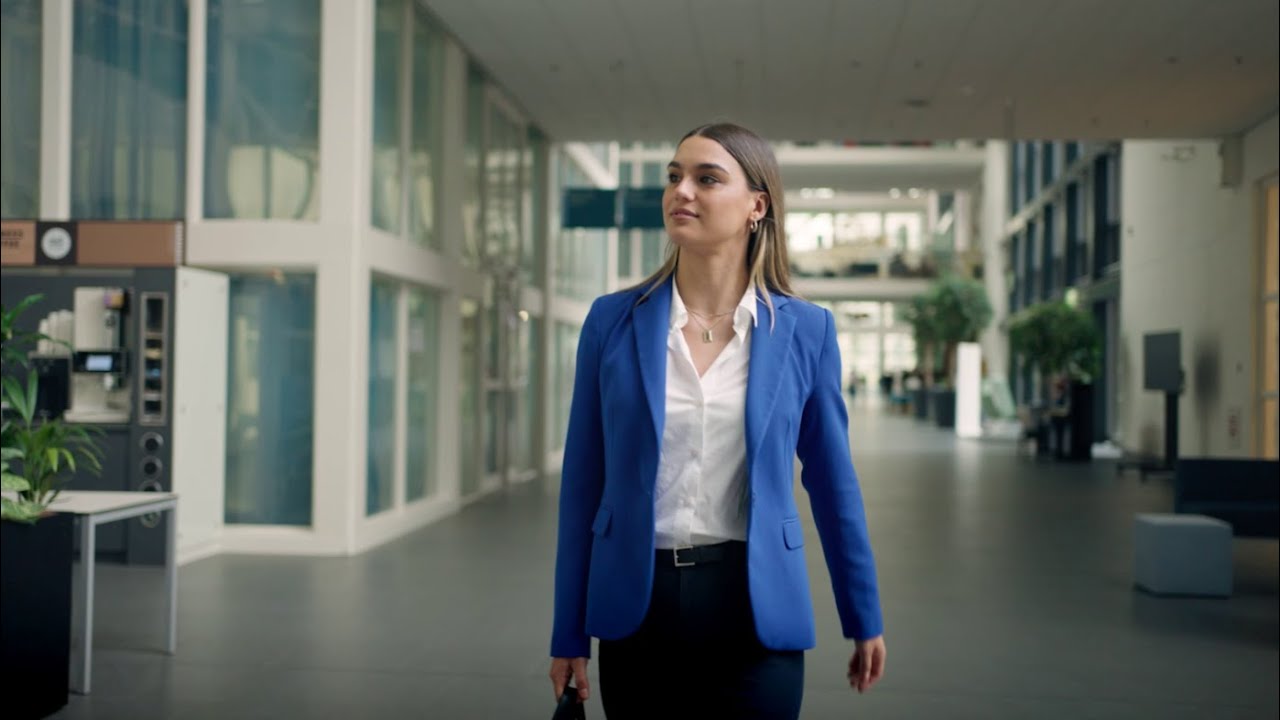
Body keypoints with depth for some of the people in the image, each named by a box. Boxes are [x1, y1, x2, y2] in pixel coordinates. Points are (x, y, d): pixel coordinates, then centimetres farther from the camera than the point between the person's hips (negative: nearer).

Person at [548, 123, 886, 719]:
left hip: (755, 609, -1)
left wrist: (864, 619, 12)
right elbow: (583, 481, 2)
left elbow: (832, 481, 7)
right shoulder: (612, 320, 0)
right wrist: (568, 634, 3)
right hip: (637, 605, 1)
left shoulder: (805, 329, -1)